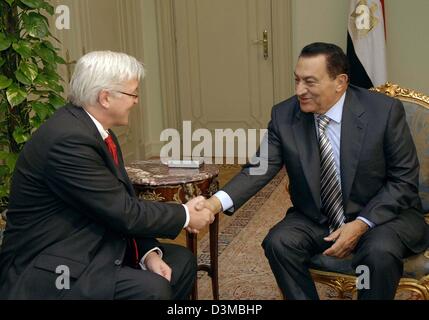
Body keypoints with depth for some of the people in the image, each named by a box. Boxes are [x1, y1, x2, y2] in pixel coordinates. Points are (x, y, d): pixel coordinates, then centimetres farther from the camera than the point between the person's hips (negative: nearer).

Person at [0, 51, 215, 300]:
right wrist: (185, 216, -9)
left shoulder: (98, 131, 4)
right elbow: (123, 211, -23)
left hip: (92, 248, 10)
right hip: (51, 270, -9)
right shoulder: (68, 139, -25)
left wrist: (149, 253, -6)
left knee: (182, 261, 8)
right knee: (152, 288, -27)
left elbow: (123, 201, 6)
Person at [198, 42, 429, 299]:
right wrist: (218, 201, -29)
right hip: (315, 218, 3)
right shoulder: (284, 115, -8)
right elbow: (260, 169, -10)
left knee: (380, 251, -32)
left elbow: (404, 179, -10)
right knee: (278, 242, -23)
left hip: (382, 214, -2)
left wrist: (361, 224, -21)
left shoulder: (385, 111, -16)